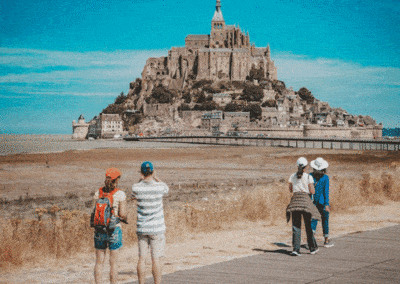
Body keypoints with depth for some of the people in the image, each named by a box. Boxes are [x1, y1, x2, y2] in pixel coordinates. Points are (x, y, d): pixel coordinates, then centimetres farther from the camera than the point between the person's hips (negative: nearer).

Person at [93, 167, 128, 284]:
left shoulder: (98, 193, 2)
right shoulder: (120, 194, -8)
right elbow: (122, 214, -9)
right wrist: (125, 219, 12)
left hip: (99, 230, 3)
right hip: (114, 230, -3)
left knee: (99, 262, 9)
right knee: (113, 262, 5)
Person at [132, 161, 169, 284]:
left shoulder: (136, 187, -8)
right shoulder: (159, 187, -12)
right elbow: (166, 188, 12)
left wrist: (141, 180, 7)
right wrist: (155, 177, 11)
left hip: (141, 228, 2)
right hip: (157, 228, -2)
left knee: (141, 258, 8)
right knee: (156, 258, 1)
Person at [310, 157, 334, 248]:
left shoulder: (310, 176, -2)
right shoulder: (325, 178, -10)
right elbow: (326, 191, -14)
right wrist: (326, 204, -15)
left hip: (313, 202, 2)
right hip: (322, 202, -2)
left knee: (313, 220, 7)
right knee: (325, 221, 12)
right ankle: (326, 241, 21)